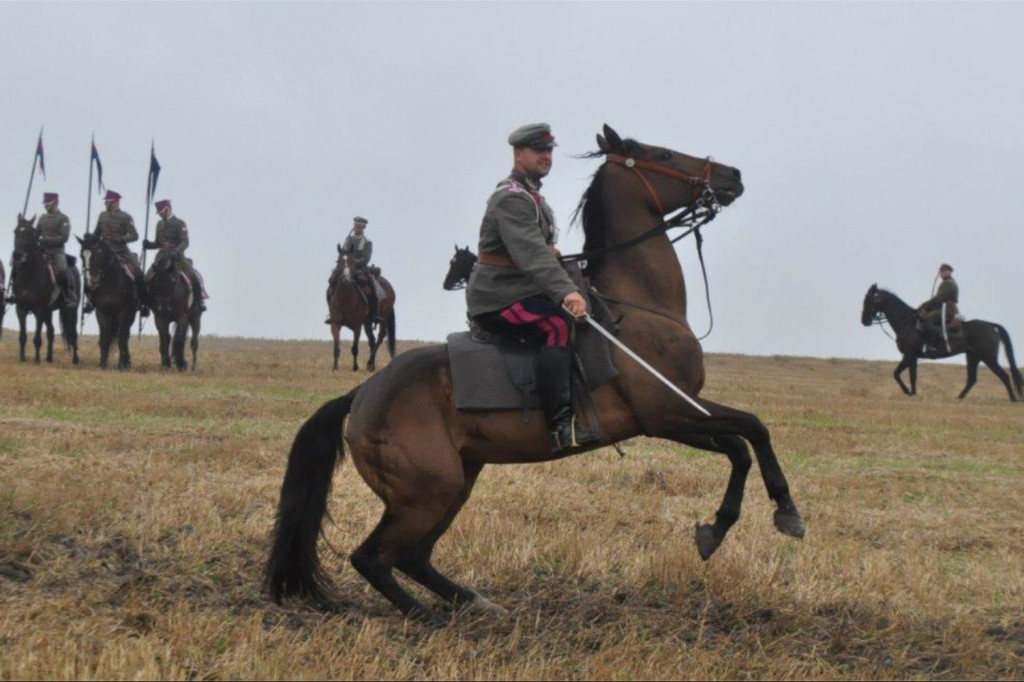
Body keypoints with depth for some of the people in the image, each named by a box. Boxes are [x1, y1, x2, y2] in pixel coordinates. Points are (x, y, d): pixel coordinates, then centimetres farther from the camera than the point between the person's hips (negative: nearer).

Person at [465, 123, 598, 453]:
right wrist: (566, 291, -42)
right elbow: (532, 254, -31)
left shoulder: (530, 196, 19)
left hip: (520, 291, 11)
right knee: (560, 326, -31)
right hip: (498, 299, -11)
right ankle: (560, 425, -40)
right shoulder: (511, 199, -15)